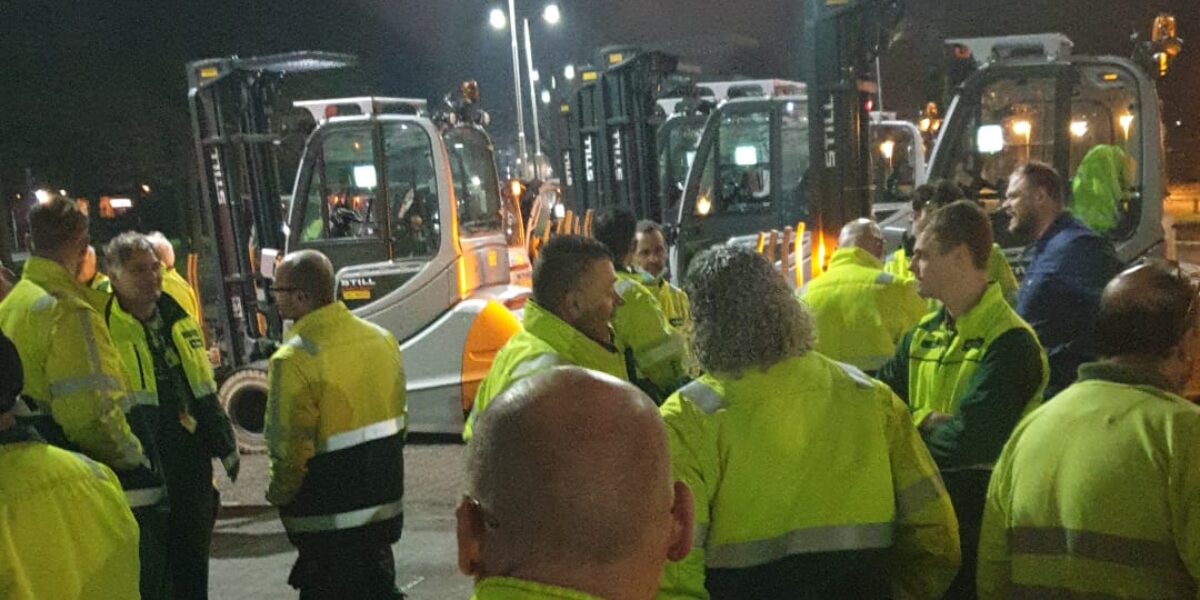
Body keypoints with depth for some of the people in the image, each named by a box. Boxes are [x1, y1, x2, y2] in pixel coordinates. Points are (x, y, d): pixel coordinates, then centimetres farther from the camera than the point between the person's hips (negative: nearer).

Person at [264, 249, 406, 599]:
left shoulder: (295, 359, -21)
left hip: (328, 521, -6)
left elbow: (290, 448, -22)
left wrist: (279, 495, -3)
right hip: (384, 506, 7)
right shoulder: (381, 339, 1)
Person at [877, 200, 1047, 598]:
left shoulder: (1010, 343, -17)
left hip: (977, 510, -7)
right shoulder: (923, 334, 8)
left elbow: (965, 442, -25)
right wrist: (927, 421, -12)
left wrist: (913, 425, -8)